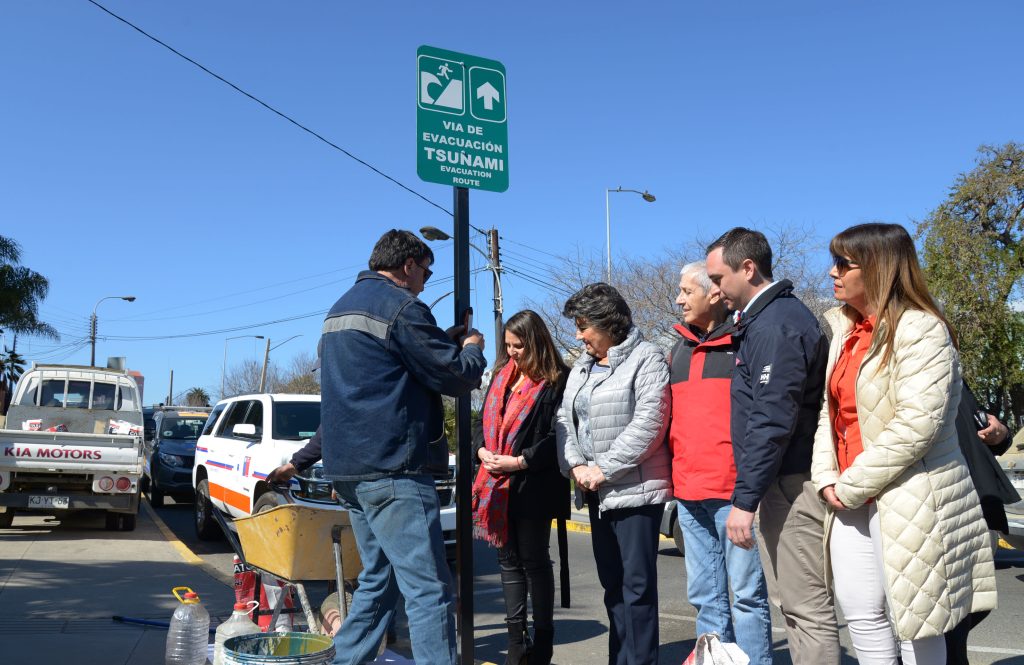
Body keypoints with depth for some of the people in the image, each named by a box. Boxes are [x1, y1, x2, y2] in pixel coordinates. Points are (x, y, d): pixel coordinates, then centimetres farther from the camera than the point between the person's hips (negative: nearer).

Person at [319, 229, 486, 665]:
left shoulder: (340, 307, 19)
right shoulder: (400, 306, -10)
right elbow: (456, 378, -9)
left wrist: (447, 343, 19)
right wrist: (473, 349, 11)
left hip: (348, 465, 10)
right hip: (392, 467, -9)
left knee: (377, 580, 18)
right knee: (428, 588, -8)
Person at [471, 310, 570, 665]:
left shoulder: (556, 382, -9)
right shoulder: (502, 375, 12)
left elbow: (557, 436, -13)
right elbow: (486, 420, 16)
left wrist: (519, 462, -18)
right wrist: (482, 450, -2)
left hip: (533, 486, -6)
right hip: (498, 485, 6)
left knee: (534, 561, 4)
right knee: (509, 559, 12)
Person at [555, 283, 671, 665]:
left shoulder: (646, 358, -7)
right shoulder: (581, 366, 17)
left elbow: (648, 422, -17)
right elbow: (565, 419, 12)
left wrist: (604, 469, -16)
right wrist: (575, 465, -5)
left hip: (635, 488, -7)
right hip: (596, 491, 8)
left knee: (637, 582, -2)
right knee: (612, 582, 14)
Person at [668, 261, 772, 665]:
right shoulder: (680, 348, 16)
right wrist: (674, 475, 13)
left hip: (734, 488, -6)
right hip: (688, 493, 7)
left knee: (746, 593, 1)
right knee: (705, 596, 14)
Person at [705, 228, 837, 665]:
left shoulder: (775, 324, -15)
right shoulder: (766, 318, 16)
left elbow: (772, 421, -21)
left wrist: (744, 500, -19)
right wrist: (750, 492, 17)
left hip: (790, 484, -10)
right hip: (785, 482, 10)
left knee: (807, 608, -3)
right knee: (793, 602, 16)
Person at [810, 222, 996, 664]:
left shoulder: (920, 330, -11)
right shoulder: (845, 330, 13)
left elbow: (916, 425, -21)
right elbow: (831, 411, 15)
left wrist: (852, 486, -14)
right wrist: (826, 478, 1)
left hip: (910, 502, -7)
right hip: (852, 503, 7)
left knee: (912, 620, 3)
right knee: (861, 614, 11)